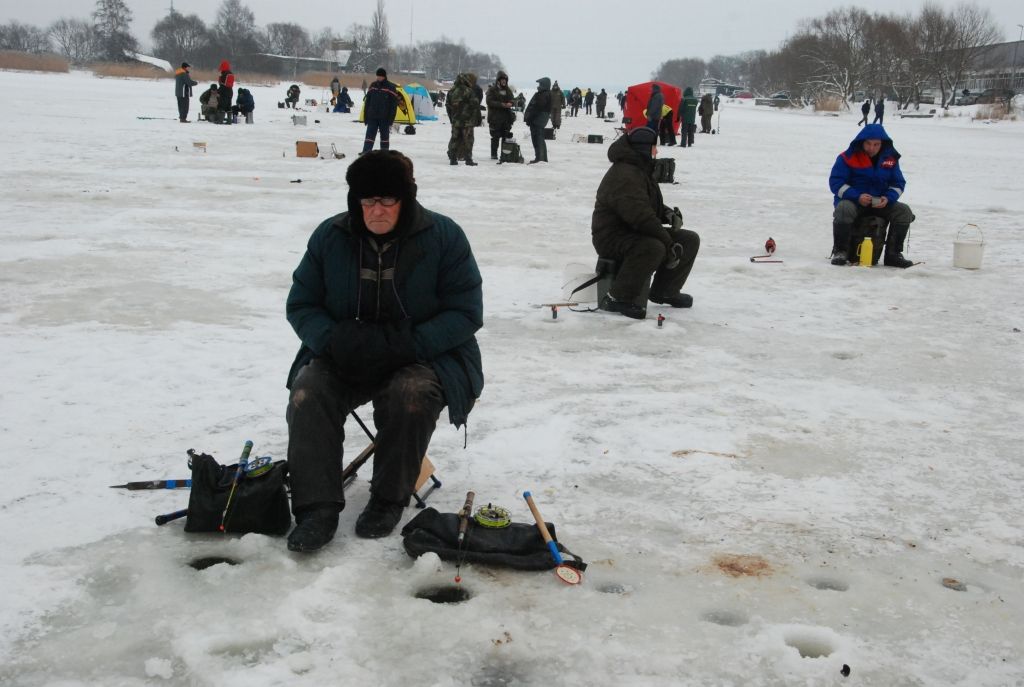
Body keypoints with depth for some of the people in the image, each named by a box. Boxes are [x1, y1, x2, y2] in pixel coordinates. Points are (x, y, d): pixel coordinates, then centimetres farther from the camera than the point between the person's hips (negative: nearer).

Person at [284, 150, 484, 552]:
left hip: (423, 358, -2)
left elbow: (466, 312, -8)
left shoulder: (443, 236, -8)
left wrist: (408, 344, -23)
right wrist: (334, 339, -17)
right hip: (344, 357, 3)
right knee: (307, 393, -26)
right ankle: (317, 507, -21)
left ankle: (389, 499, -14)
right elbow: (301, 304, 5)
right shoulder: (330, 236, 0)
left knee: (411, 393, -35)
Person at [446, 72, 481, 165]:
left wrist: (451, 117, 18)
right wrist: (475, 119, 1)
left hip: (455, 120, 5)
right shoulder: (469, 91, -14)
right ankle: (468, 159, -2)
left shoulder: (452, 90, 6)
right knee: (468, 140, 0)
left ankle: (453, 159, 11)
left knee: (455, 139, 11)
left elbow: (448, 105, 12)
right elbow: (475, 105, -12)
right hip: (467, 121, -5)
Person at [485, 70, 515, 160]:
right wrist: (501, 105, -20)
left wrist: (511, 103, -12)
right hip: (495, 117, -5)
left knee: (506, 136, 5)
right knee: (495, 137, -2)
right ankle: (494, 154, 4)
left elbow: (513, 100, 14)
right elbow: (489, 102, -12)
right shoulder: (492, 89, -2)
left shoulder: (508, 90, 14)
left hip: (506, 117, 5)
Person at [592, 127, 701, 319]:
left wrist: (667, 213, 5)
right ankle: (618, 299, -30)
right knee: (653, 248, -40)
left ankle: (665, 292, 16)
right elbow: (641, 216, -31)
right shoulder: (625, 176, -22)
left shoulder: (641, 170, 15)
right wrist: (669, 244, -26)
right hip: (612, 237, -11)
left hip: (636, 233, 11)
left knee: (690, 240, 6)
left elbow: (651, 205, 28)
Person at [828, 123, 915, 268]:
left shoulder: (890, 158, 6)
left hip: (881, 204, 4)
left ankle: (893, 254, -7)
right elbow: (835, 182, -11)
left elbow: (898, 183, 9)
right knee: (844, 209, -37)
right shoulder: (848, 157, -7)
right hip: (852, 201, -4)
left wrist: (888, 198, -14)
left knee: (904, 211, -17)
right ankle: (840, 251, -22)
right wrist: (857, 196, -23)